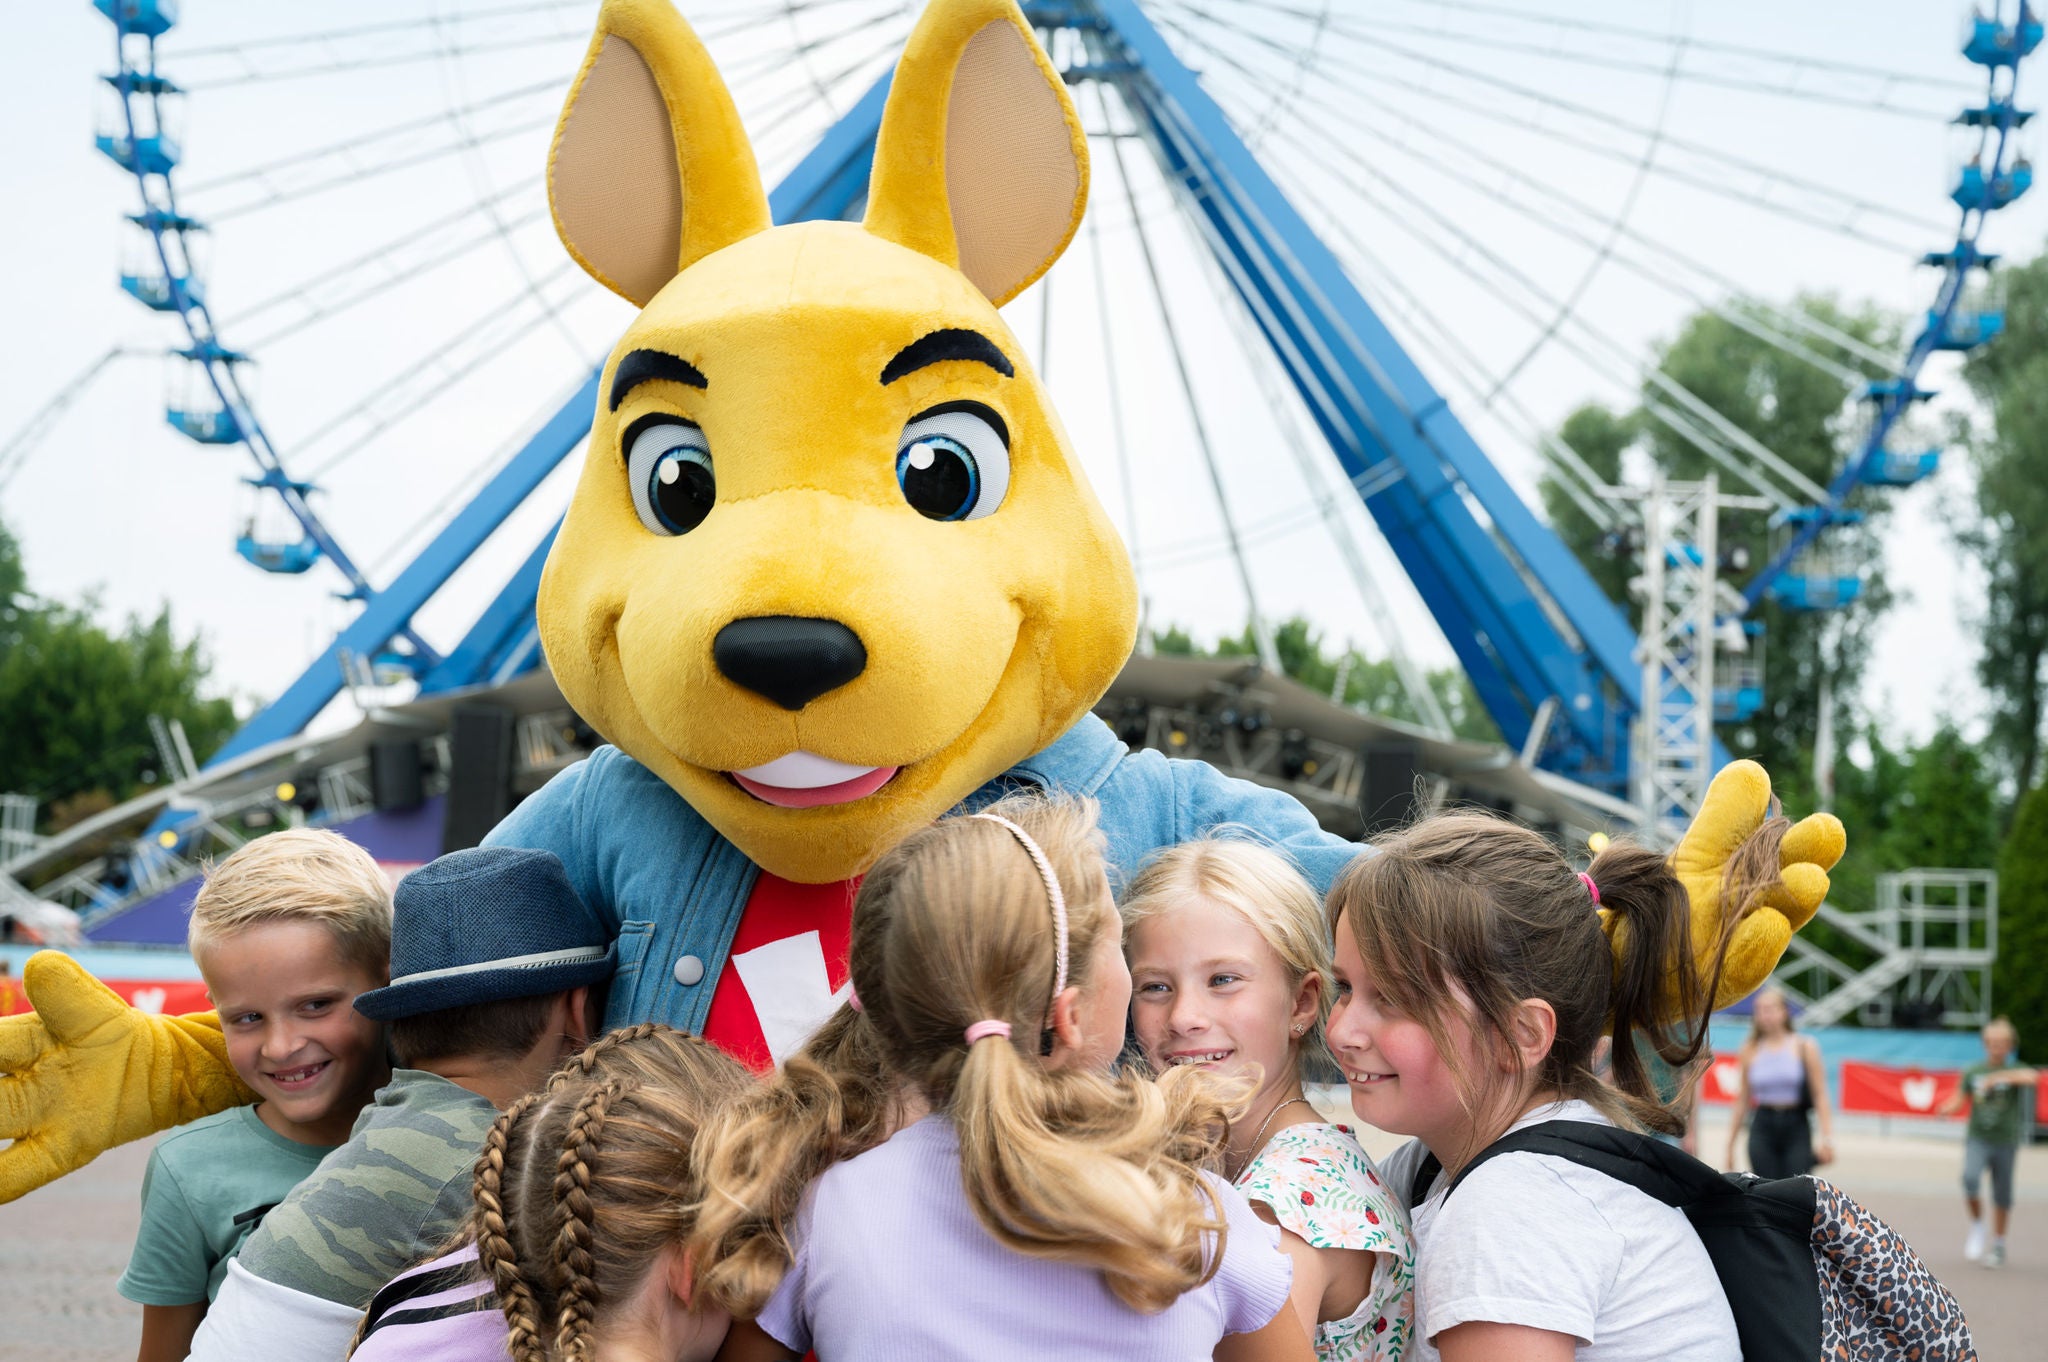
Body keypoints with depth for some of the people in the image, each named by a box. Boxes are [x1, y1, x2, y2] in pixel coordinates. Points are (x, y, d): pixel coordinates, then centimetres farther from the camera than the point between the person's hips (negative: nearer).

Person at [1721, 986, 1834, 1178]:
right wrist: (1730, 1147, 8)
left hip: (1796, 1128, -1)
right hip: (1762, 1128, 1)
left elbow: (1819, 1095, -1)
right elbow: (1742, 1101, 10)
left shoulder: (1804, 1047, 1)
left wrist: (1827, 1137, -10)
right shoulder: (1750, 1051, 6)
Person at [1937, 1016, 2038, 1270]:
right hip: (1977, 1137, 0)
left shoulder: (2015, 1071, -2)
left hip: (2005, 1141, 0)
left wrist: (2000, 1077, -33)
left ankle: (1998, 1246, 26)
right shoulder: (1973, 1072, 4)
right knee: (1970, 1178, -25)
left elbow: (2033, 1078, -25)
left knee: (2002, 1197, 7)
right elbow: (1959, 1101, 7)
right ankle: (1976, 1226, -1)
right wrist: (1946, 1109, -15)